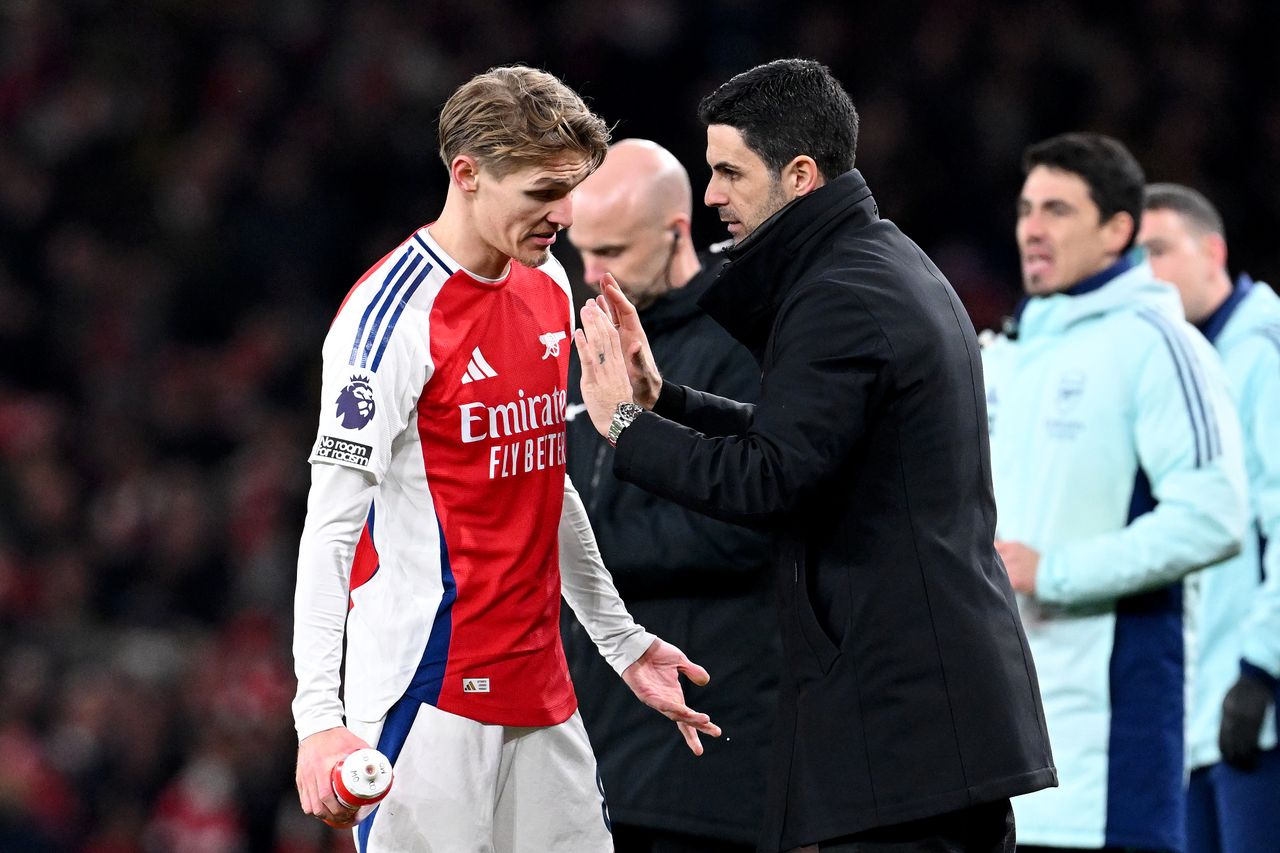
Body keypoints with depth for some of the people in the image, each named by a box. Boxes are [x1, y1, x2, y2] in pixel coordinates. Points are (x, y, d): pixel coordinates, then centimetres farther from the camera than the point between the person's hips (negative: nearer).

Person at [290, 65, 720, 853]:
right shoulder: (397, 315, -14)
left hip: (542, 689, 8)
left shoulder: (550, 288, 11)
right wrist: (319, 715, -24)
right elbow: (331, 523, -17)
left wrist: (622, 641, 25)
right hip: (428, 693, -8)